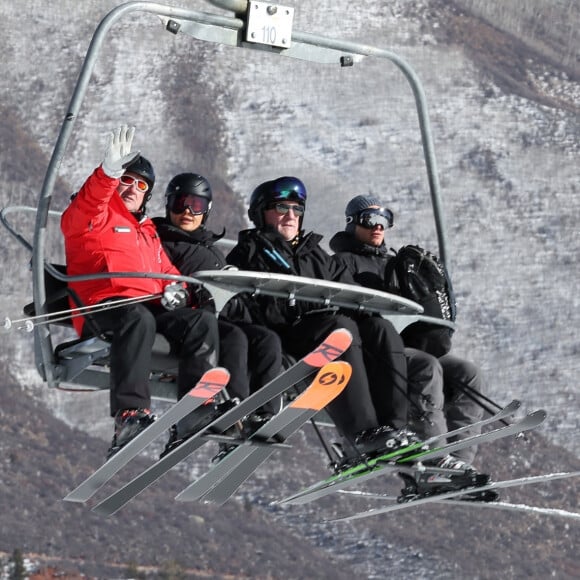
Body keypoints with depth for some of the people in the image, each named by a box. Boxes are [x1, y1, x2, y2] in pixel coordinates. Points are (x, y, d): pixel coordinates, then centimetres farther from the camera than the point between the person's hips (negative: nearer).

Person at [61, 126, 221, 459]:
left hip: (151, 305, 6)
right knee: (139, 319, -40)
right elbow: (84, 209, -11)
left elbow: (167, 270, 32)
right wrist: (110, 172, -30)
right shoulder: (95, 218, 13)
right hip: (104, 306, -6)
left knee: (203, 322, -20)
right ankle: (130, 413, -51)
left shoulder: (148, 232, 34)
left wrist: (175, 289, 5)